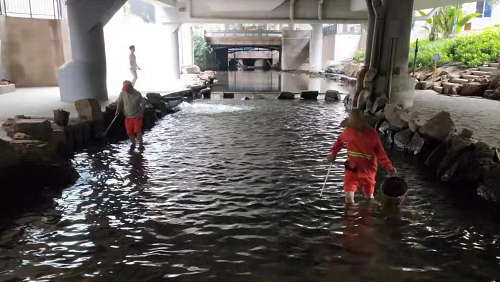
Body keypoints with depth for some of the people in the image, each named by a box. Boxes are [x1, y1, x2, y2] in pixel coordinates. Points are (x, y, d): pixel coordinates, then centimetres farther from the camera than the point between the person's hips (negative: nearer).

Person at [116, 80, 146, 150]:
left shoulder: (137, 94, -14)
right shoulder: (122, 93, -8)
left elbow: (143, 103, -4)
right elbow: (119, 102, 8)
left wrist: (142, 113, -8)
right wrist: (117, 110, 0)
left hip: (137, 116, -3)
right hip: (128, 116, 3)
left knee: (138, 131, -7)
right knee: (129, 132, 7)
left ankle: (141, 145, 5)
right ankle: (133, 144, 27)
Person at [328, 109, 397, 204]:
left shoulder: (372, 133, -18)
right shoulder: (347, 131, -12)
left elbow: (380, 153, -12)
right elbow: (340, 140, 11)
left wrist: (388, 166, -24)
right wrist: (334, 153, 6)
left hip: (368, 170, 0)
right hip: (352, 169, 1)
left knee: (369, 197, 19)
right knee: (348, 198, -10)